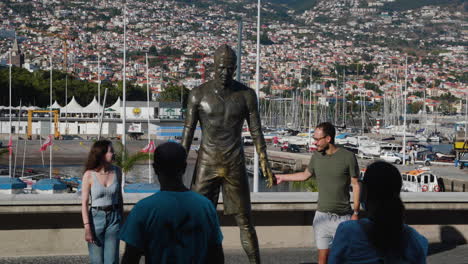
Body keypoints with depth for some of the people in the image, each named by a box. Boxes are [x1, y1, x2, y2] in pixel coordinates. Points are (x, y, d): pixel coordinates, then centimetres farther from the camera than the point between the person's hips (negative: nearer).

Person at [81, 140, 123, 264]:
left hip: (113, 218, 2)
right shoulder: (89, 175, -9)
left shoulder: (117, 172, 0)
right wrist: (87, 228, -14)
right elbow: (84, 203, -8)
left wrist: (121, 220, 14)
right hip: (96, 218, -2)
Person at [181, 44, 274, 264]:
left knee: (245, 221, 5)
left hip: (235, 166, 1)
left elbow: (256, 131, 0)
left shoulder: (247, 94, -2)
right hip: (206, 165, -1)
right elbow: (188, 130, -4)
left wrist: (265, 166, -5)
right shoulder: (198, 94, -5)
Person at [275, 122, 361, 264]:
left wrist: (356, 213, -7)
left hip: (343, 217, -3)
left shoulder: (348, 157, -9)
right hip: (322, 215, 4)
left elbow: (356, 185, -4)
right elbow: (305, 175, 22)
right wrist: (282, 177, 25)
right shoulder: (316, 156, 4)